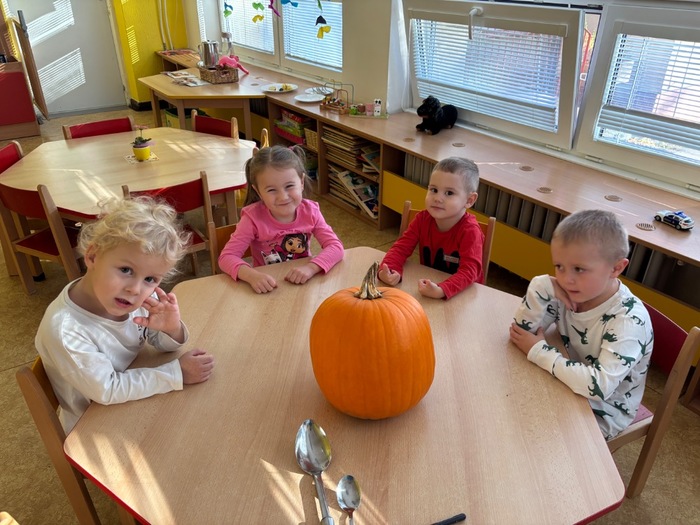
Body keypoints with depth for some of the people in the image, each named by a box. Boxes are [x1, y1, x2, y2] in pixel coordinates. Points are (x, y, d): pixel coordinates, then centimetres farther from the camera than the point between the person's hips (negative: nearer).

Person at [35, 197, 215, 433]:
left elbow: (163, 344, -2)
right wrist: (177, 373, -22)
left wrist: (172, 330, -23)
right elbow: (108, 390, -23)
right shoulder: (64, 330, -30)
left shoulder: (141, 297, -17)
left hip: (135, 403, 5)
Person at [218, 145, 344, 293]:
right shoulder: (253, 217, -15)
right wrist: (252, 275, -36)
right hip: (267, 289, -1)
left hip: (303, 285, 1)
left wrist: (311, 268, -31)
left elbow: (336, 246, -13)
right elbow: (226, 256, -17)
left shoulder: (310, 211, -9)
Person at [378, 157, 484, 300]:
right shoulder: (423, 219, -7)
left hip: (463, 293, -2)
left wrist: (441, 290, -44)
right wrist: (389, 271, -29)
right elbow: (401, 247, -9)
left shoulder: (469, 231, -20)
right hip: (428, 287, 3)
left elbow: (469, 270, -28)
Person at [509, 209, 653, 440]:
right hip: (569, 388, 5)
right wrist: (541, 288, -27)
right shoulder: (569, 294, -14)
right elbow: (521, 331, -13)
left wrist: (539, 351, -29)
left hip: (602, 412, -5)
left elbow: (598, 386, -39)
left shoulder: (629, 320, -29)